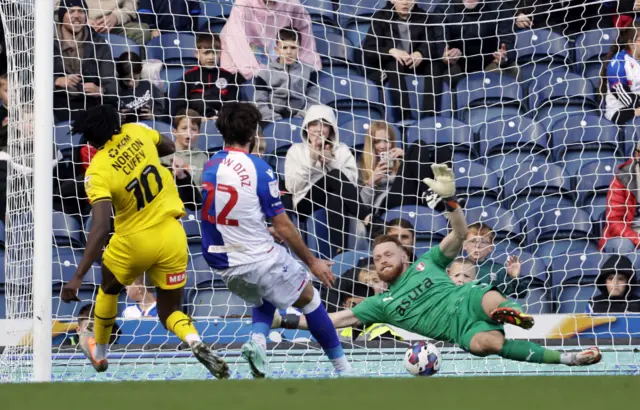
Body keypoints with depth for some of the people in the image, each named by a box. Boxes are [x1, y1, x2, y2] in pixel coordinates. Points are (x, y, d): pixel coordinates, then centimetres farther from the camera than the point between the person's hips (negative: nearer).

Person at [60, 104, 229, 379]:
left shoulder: (97, 173, -20)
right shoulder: (135, 133, -9)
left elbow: (100, 229, -30)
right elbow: (169, 147, 14)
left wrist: (78, 278, -32)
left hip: (135, 241, -3)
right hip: (172, 236, 3)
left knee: (108, 290, 30)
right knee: (169, 312, 12)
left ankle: (99, 355, 44)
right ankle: (196, 342, -20)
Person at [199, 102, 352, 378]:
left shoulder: (210, 166, 2)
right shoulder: (258, 168, -15)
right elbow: (283, 227, -11)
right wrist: (312, 262, 0)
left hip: (221, 264, 6)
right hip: (259, 259, -6)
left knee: (264, 298, 32)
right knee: (308, 297, 16)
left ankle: (256, 341, 2)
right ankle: (342, 367, 20)